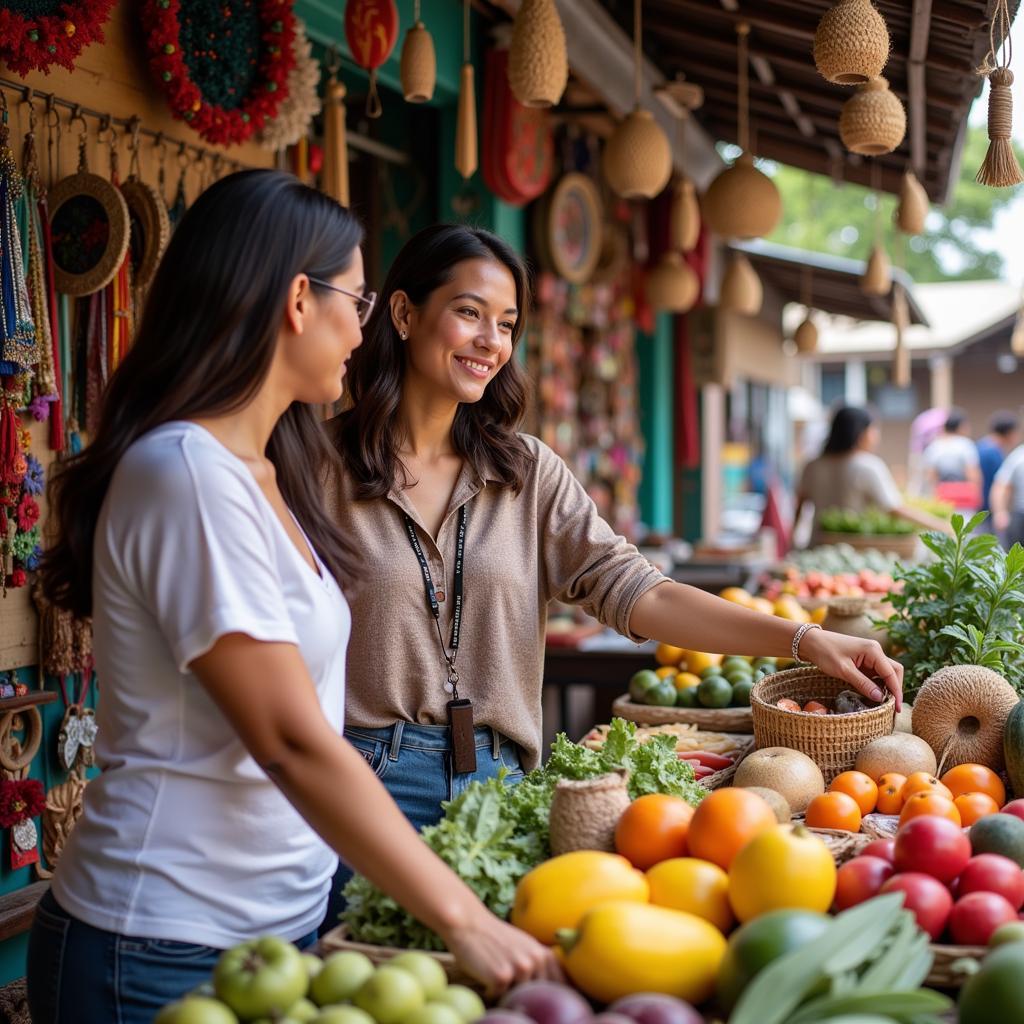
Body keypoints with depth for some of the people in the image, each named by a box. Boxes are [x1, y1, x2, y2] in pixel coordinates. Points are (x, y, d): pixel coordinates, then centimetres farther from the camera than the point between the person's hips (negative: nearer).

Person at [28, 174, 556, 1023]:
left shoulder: (260, 473, 10)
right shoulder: (186, 473, -20)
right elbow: (292, 741, -24)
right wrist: (465, 921, -24)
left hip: (280, 925, 9)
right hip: (169, 954, -8)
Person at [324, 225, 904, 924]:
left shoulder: (527, 472, 7)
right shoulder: (329, 469, -2)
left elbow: (632, 591, -2)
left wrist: (804, 639, -13)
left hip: (495, 783, 3)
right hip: (367, 785, -3)